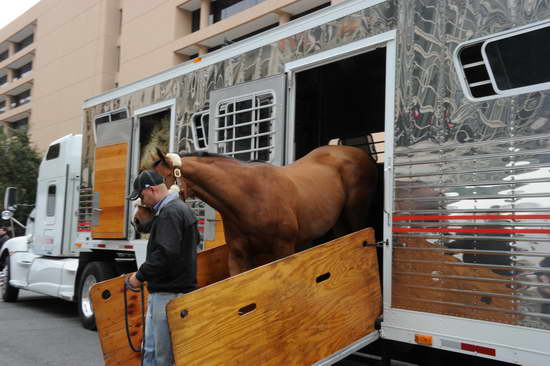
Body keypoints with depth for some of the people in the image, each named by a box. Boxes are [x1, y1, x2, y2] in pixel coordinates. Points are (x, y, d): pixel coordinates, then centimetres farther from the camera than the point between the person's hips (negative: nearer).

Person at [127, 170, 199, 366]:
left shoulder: (169, 213, -17)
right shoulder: (181, 208, 15)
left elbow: (164, 254, -26)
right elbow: (194, 241, 25)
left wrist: (140, 276, -13)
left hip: (168, 294, -10)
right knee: (150, 349, 18)